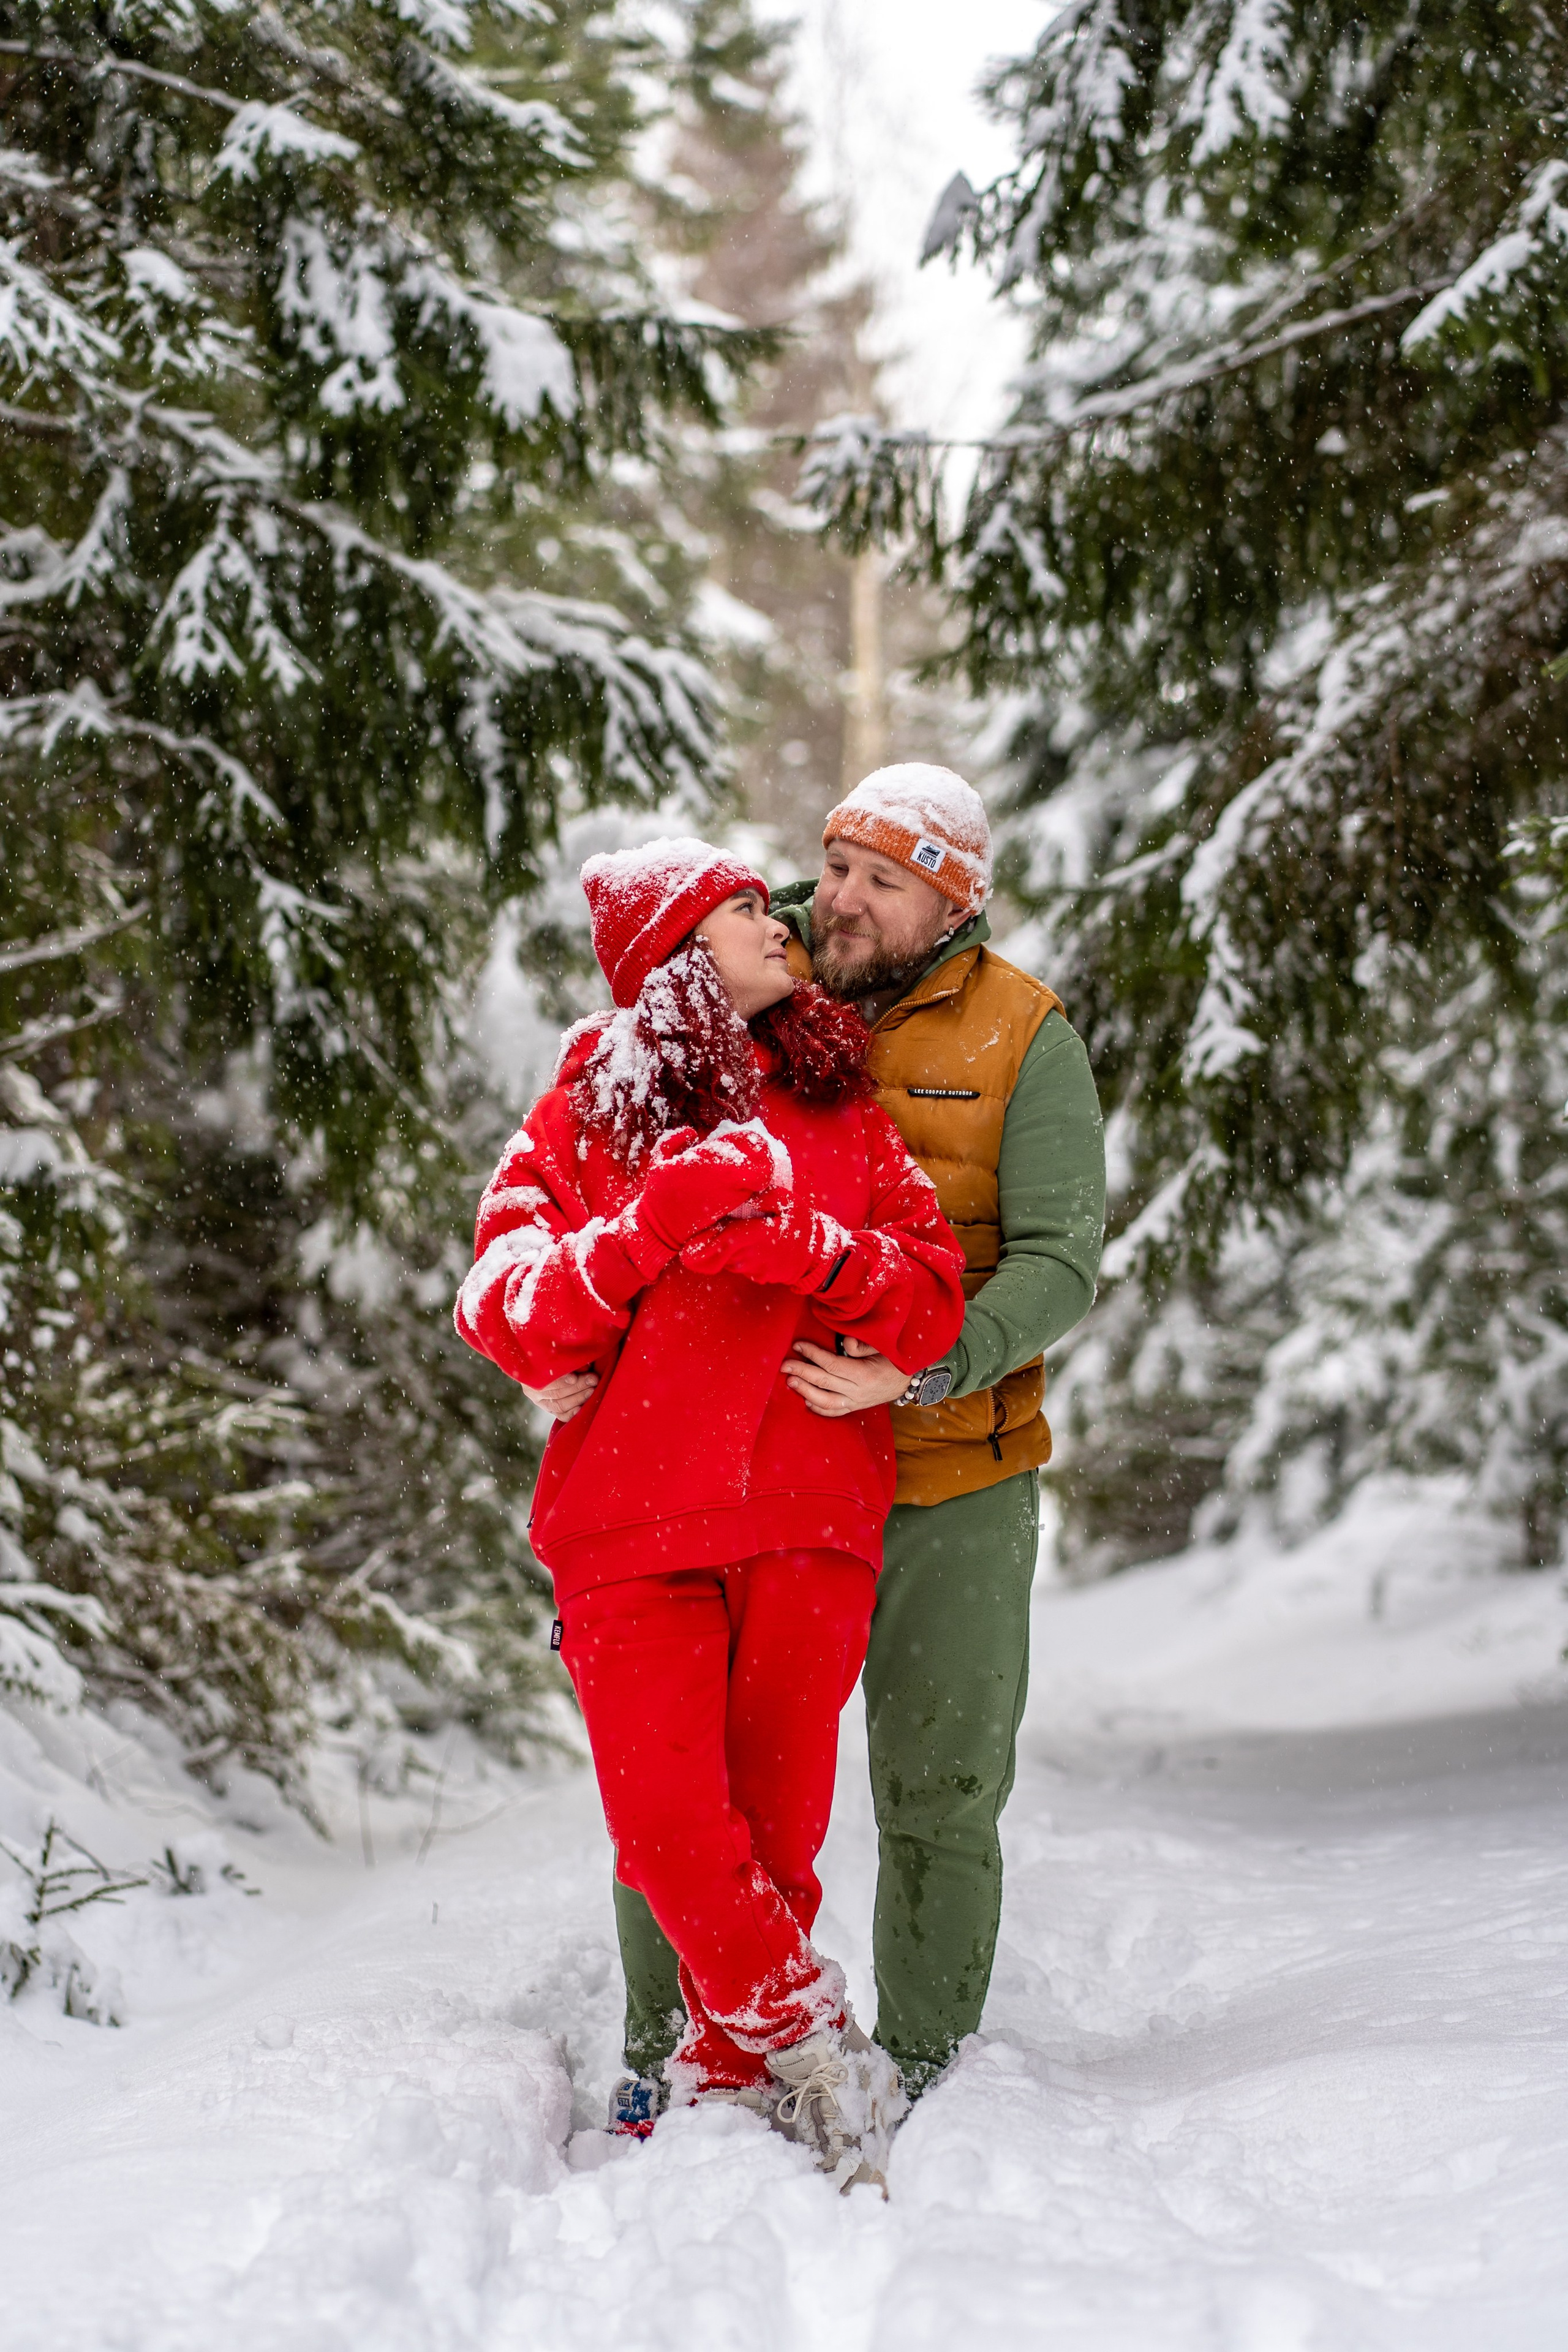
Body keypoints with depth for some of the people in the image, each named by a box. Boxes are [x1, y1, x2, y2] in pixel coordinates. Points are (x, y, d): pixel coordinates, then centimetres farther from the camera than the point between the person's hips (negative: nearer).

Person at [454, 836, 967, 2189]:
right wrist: (653, 1224, -13)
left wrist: (804, 1247, -11)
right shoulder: (586, 1116, 13)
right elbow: (516, 1321, 1)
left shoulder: (836, 1105, 19)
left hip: (810, 1518, 1)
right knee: (669, 1824, -14)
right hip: (631, 1517, -1)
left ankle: (728, 2077, 4)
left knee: (773, 1824, -8)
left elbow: (932, 1301, 7)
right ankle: (819, 2053, -2)